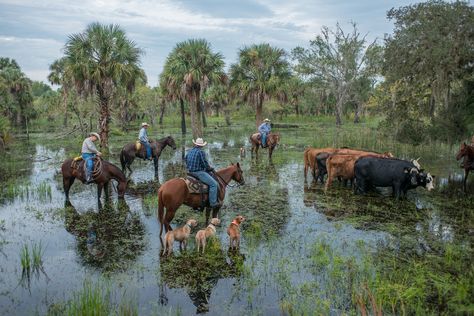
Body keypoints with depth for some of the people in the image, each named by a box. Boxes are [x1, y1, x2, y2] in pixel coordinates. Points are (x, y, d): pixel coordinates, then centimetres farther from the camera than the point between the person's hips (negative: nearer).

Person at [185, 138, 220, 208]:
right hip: (199, 172, -10)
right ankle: (213, 203, -13)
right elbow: (205, 164, -15)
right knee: (214, 184, -9)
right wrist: (209, 168, 4)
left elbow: (186, 162, 19)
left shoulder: (189, 152, 12)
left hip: (190, 172, 10)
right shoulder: (201, 152, -13)